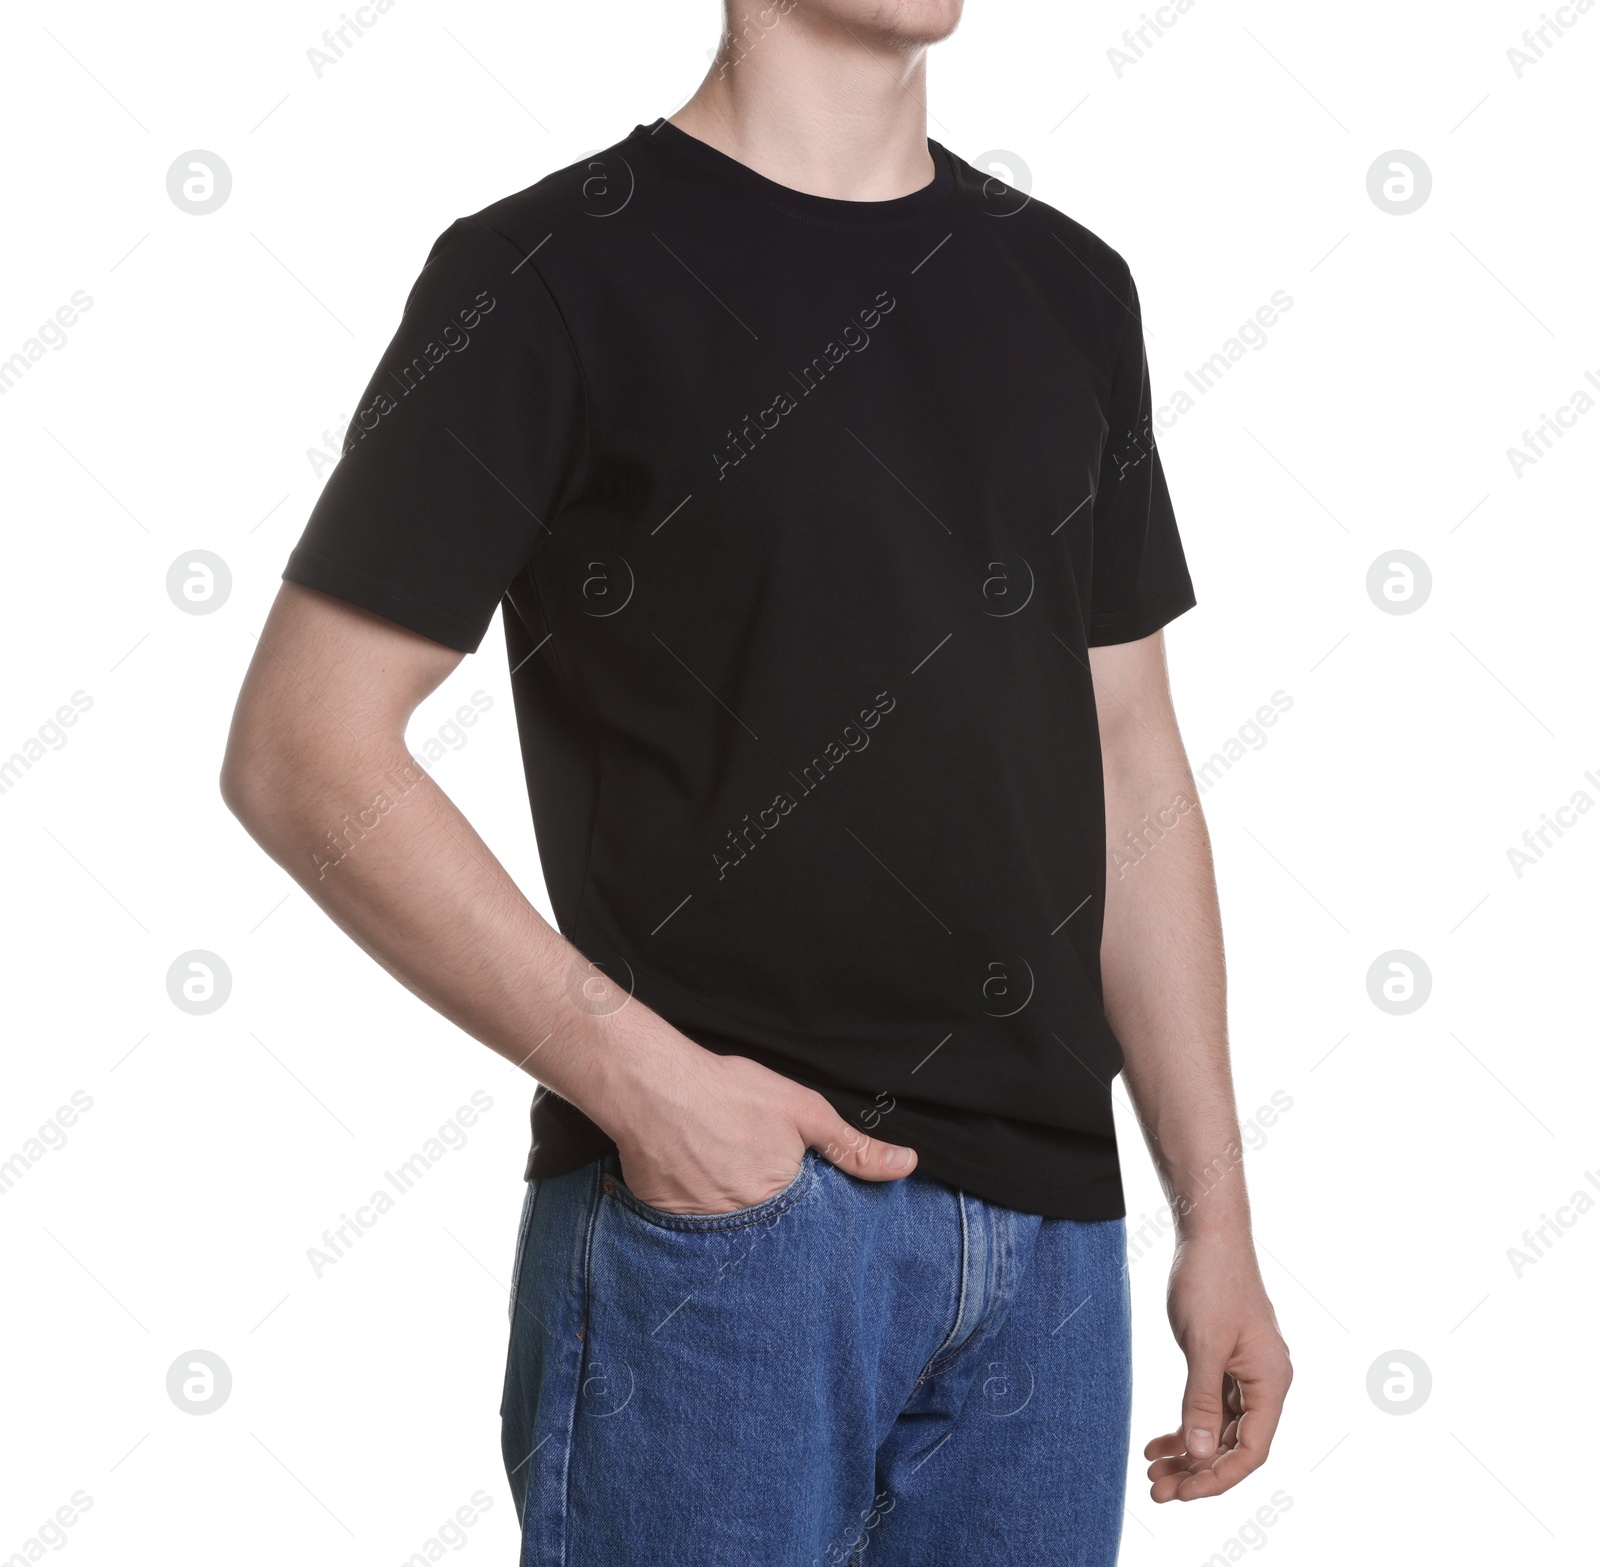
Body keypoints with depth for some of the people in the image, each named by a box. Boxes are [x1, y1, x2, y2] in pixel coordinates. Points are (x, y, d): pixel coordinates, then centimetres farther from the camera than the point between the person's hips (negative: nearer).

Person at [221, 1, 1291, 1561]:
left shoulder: (1068, 287, 13)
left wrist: (1216, 1217, 11)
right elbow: (300, 751, -8)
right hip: (716, 1200, -5)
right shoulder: (558, 275, -5)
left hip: (1049, 1228, 5)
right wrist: (641, 1079, -15)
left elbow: (1129, 774, 15)